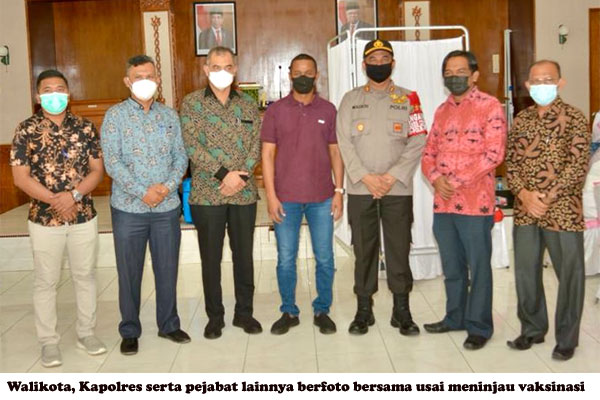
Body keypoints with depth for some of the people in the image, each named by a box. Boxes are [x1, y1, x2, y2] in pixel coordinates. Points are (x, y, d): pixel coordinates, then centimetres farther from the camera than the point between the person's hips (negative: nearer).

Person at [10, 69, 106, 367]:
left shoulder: (85, 128, 1)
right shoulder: (26, 130, -4)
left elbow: (97, 170, -1)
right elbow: (20, 177, -8)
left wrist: (73, 195, -17)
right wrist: (54, 201, -18)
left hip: (84, 217, 2)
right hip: (44, 219, -2)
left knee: (85, 276, 12)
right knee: (45, 282, 7)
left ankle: (86, 333, 28)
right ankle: (49, 341, 20)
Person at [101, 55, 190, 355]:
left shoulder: (169, 116, 8)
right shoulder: (115, 116, -2)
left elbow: (180, 157, 6)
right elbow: (112, 162, -10)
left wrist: (168, 186, -12)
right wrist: (143, 192, -16)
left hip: (167, 207, 3)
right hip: (128, 208, -2)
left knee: (167, 269, 11)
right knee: (129, 272, 7)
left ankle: (169, 324, 27)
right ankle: (130, 331, 22)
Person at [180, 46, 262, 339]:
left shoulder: (248, 104, 9)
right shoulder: (192, 103, 0)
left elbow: (255, 145, 3)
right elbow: (192, 146, -10)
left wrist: (241, 176, -13)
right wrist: (224, 174, -17)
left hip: (244, 192, 2)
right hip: (206, 194, -2)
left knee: (244, 255, 9)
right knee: (211, 258, 7)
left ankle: (244, 312, 24)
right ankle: (215, 316, 21)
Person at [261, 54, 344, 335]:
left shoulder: (328, 110, 6)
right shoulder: (276, 110, 2)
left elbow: (335, 152, 7)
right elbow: (267, 154, 1)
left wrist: (339, 191, 0)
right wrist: (271, 195, -6)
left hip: (322, 198, 1)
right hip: (286, 198, -1)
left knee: (325, 258, 6)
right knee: (285, 259, 5)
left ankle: (322, 311, 22)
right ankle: (289, 312, 21)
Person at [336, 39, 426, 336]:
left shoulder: (408, 99, 7)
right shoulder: (351, 99, 10)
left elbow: (417, 142, 0)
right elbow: (345, 142, 1)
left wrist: (392, 176, -11)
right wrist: (365, 177, -11)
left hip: (398, 188, 0)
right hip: (360, 188, 1)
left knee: (399, 248, 2)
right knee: (364, 249, 5)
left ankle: (401, 310, 13)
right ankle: (364, 309, 15)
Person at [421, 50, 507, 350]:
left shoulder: (490, 107, -5)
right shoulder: (442, 111, 15)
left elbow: (493, 154, -14)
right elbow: (429, 152, 14)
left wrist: (456, 182, -16)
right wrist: (436, 178, -7)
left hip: (475, 202, -6)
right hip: (442, 202, 6)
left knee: (478, 267, 4)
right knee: (452, 266, 16)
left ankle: (479, 327, 16)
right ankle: (455, 317, 31)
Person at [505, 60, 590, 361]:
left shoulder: (574, 118, -4)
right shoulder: (521, 119, 11)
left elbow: (578, 164, -11)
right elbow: (511, 162, 8)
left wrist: (548, 197, -16)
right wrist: (524, 193, -9)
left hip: (563, 209, -4)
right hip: (525, 210, 5)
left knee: (569, 275, 3)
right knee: (525, 272, 12)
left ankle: (567, 338, 17)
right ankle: (532, 329, 29)